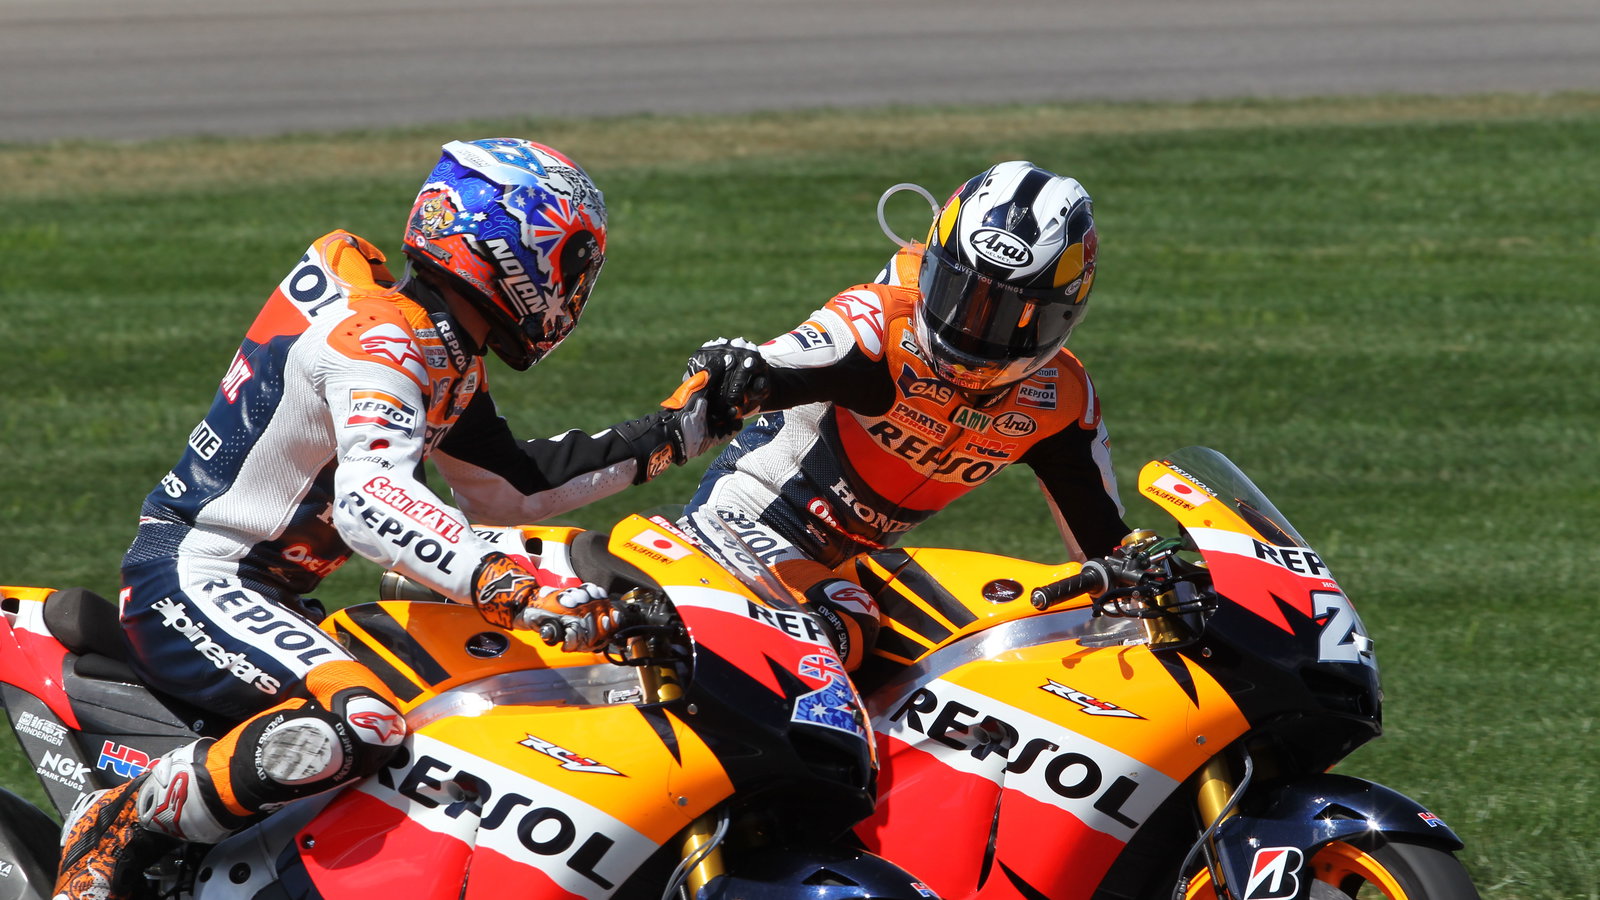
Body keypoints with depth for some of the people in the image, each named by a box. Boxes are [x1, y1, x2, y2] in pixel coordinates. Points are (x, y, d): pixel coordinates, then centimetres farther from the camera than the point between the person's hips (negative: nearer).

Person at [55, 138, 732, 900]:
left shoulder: (442, 352, 14)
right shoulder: (383, 340, -19)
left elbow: (507, 491, 26)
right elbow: (370, 502, -36)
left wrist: (671, 434, 21)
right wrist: (516, 586, -48)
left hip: (255, 598, 11)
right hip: (190, 583, -11)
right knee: (356, 723, -34)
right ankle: (116, 830, -22)